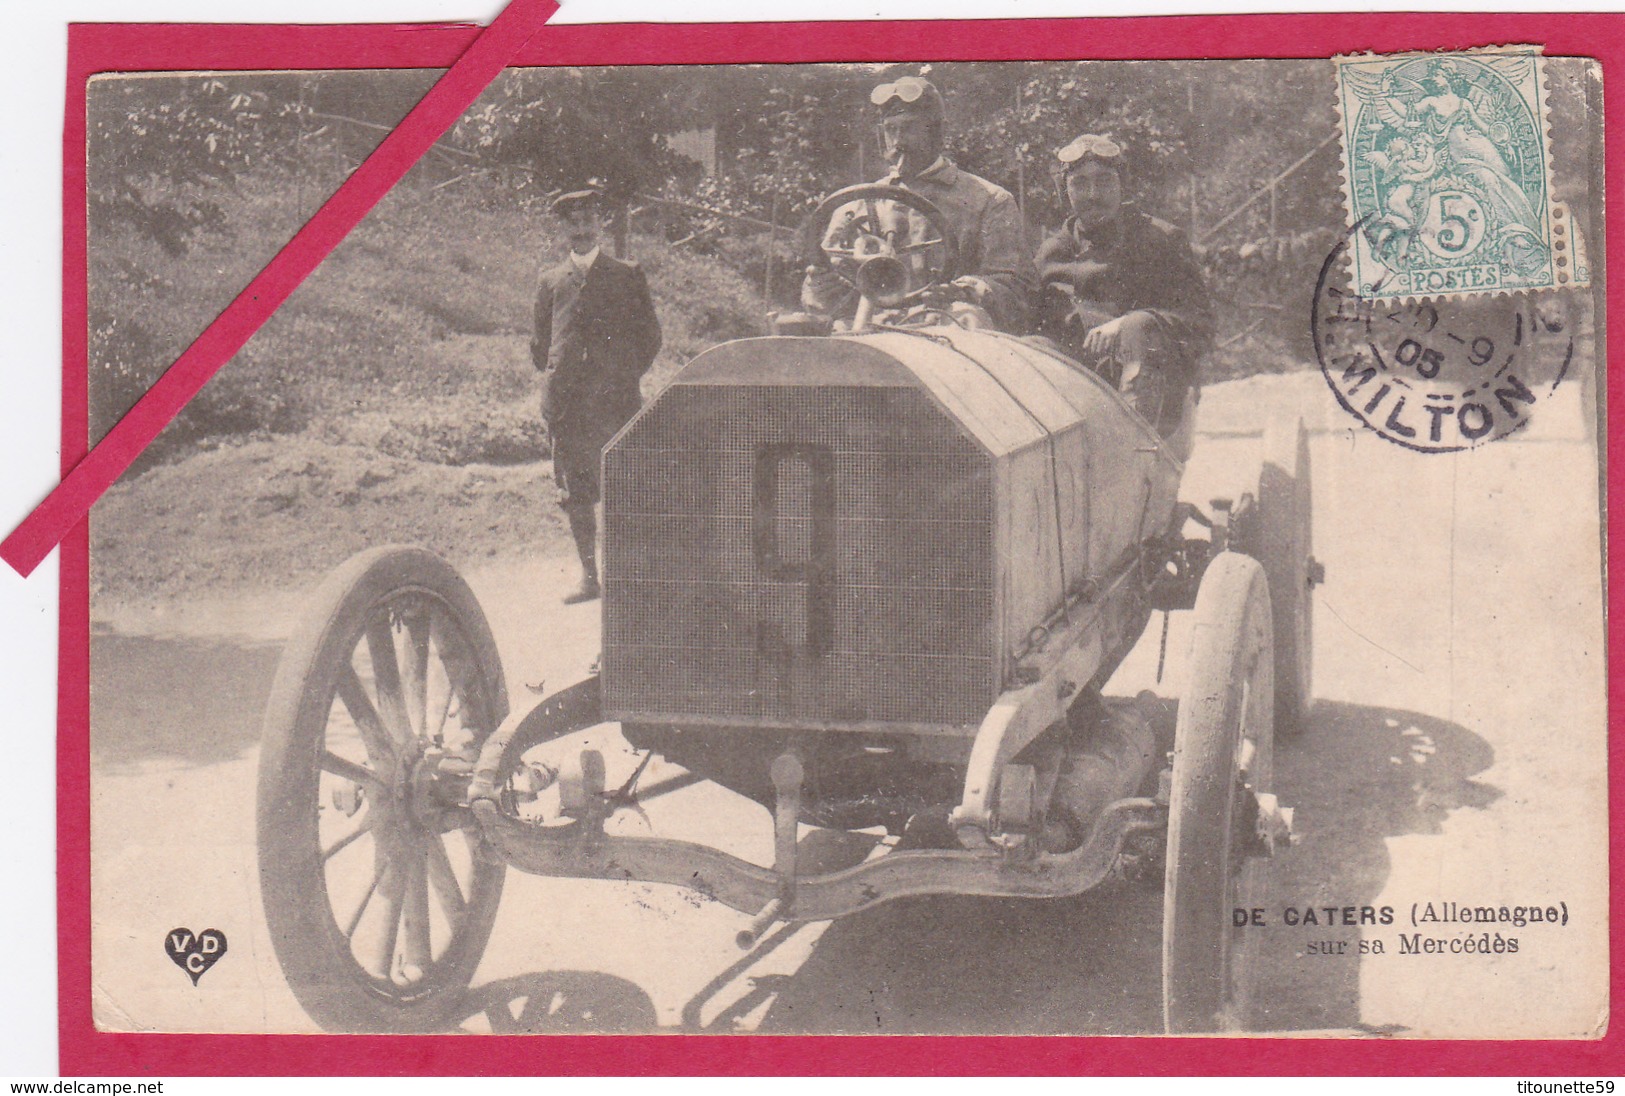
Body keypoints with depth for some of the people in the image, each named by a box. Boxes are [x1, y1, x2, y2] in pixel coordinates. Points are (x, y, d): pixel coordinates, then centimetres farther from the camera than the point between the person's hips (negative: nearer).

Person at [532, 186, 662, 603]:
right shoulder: (551, 281, 14)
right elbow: (540, 342, 21)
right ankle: (589, 577, 9)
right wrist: (553, 378, 10)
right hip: (567, 404, 2)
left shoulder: (627, 276, 8)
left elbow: (650, 336, 11)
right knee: (575, 494, 3)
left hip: (617, 399, -2)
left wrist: (627, 376, 4)